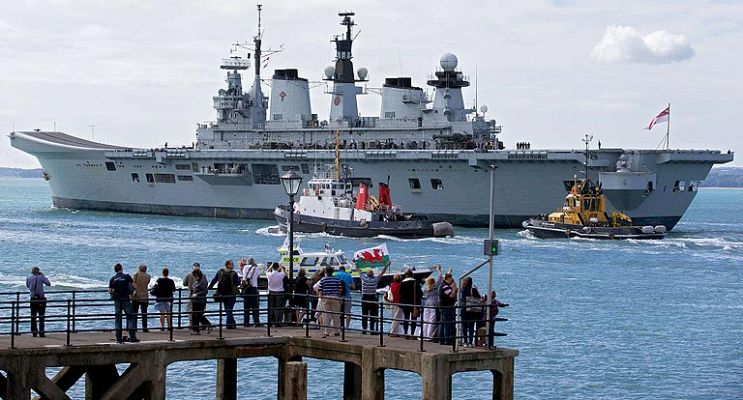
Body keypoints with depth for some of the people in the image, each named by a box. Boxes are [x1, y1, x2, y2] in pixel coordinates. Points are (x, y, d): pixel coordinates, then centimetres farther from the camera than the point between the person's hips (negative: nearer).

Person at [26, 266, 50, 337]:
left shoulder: (29, 278, 2)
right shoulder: (41, 277, -7)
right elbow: (48, 283, 4)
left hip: (33, 299, 3)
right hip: (40, 299, -3)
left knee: (33, 316, 10)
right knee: (41, 316, 1)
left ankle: (34, 332, 8)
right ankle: (41, 333, -2)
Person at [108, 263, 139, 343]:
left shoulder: (113, 279, 2)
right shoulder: (127, 277, -3)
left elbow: (110, 291, -1)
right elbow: (135, 286, -4)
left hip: (117, 300, 2)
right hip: (126, 300, -2)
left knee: (118, 319, 7)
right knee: (130, 317, 3)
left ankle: (119, 338, 3)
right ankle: (132, 337, -4)